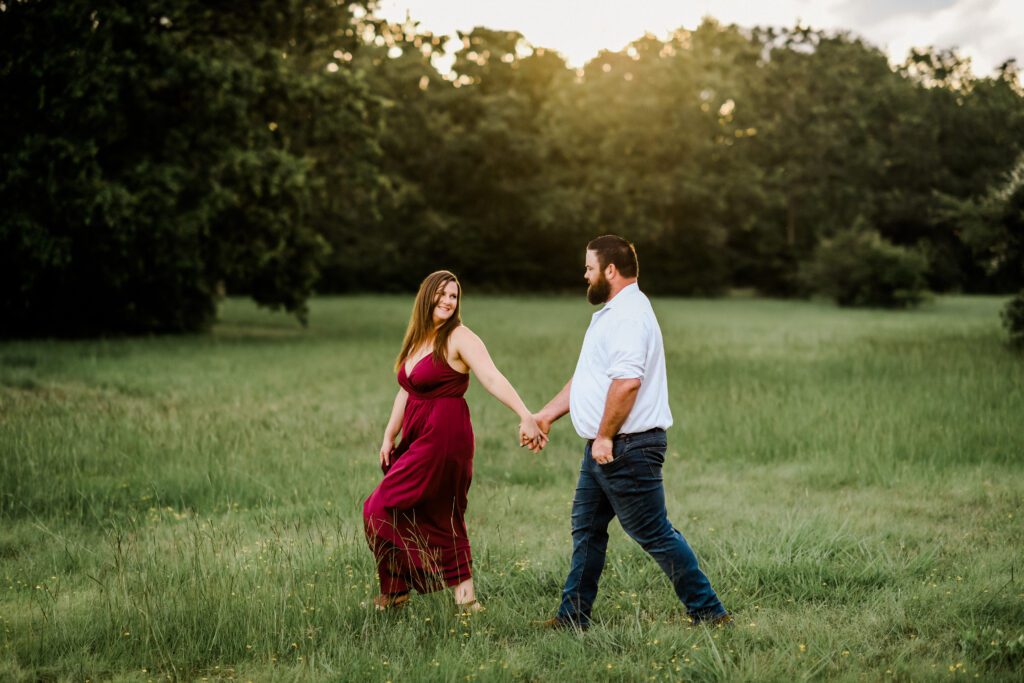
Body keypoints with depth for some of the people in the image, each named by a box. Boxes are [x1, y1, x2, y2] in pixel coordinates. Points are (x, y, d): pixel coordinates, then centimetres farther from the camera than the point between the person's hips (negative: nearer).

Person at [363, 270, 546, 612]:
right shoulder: (415, 340, 13)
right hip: (417, 437, 8)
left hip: (444, 439, -8)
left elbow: (493, 379, -24)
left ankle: (397, 590, 10)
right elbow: (406, 391, 18)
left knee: (384, 509, -5)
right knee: (442, 517, 14)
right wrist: (389, 436, 13)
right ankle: (464, 592, 24)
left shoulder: (460, 338, -11)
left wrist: (525, 416, -37)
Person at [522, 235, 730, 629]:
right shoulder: (612, 313, 18)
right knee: (586, 527, 14)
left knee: (653, 534, -5)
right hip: (604, 449, 11)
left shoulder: (628, 315, -18)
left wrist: (605, 436, -23)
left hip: (627, 448, -11)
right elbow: (587, 378, 23)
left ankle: (709, 612, 5)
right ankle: (573, 616, 22)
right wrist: (546, 415, 21)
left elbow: (627, 381, -29)